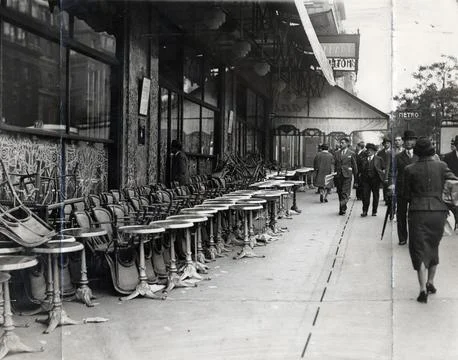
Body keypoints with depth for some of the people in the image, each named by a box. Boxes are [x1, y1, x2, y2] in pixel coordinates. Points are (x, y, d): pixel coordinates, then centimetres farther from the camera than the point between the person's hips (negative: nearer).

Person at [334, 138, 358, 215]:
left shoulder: (351, 154, 3)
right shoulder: (336, 154, 12)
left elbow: (355, 167, 5)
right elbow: (334, 166, 13)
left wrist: (356, 179, 4)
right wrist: (333, 177, 10)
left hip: (347, 176, -4)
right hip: (338, 176, 4)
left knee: (345, 193, -11)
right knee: (340, 193, 8)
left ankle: (343, 209, -12)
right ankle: (341, 208, 19)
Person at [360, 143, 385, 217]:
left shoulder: (379, 159, 5)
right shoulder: (364, 160, 12)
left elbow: (383, 168, 10)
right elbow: (361, 171, 13)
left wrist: (382, 173, -2)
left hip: (375, 179, -1)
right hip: (366, 180, 2)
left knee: (375, 196, 5)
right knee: (365, 195, -4)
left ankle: (374, 211, 15)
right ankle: (365, 211, 2)